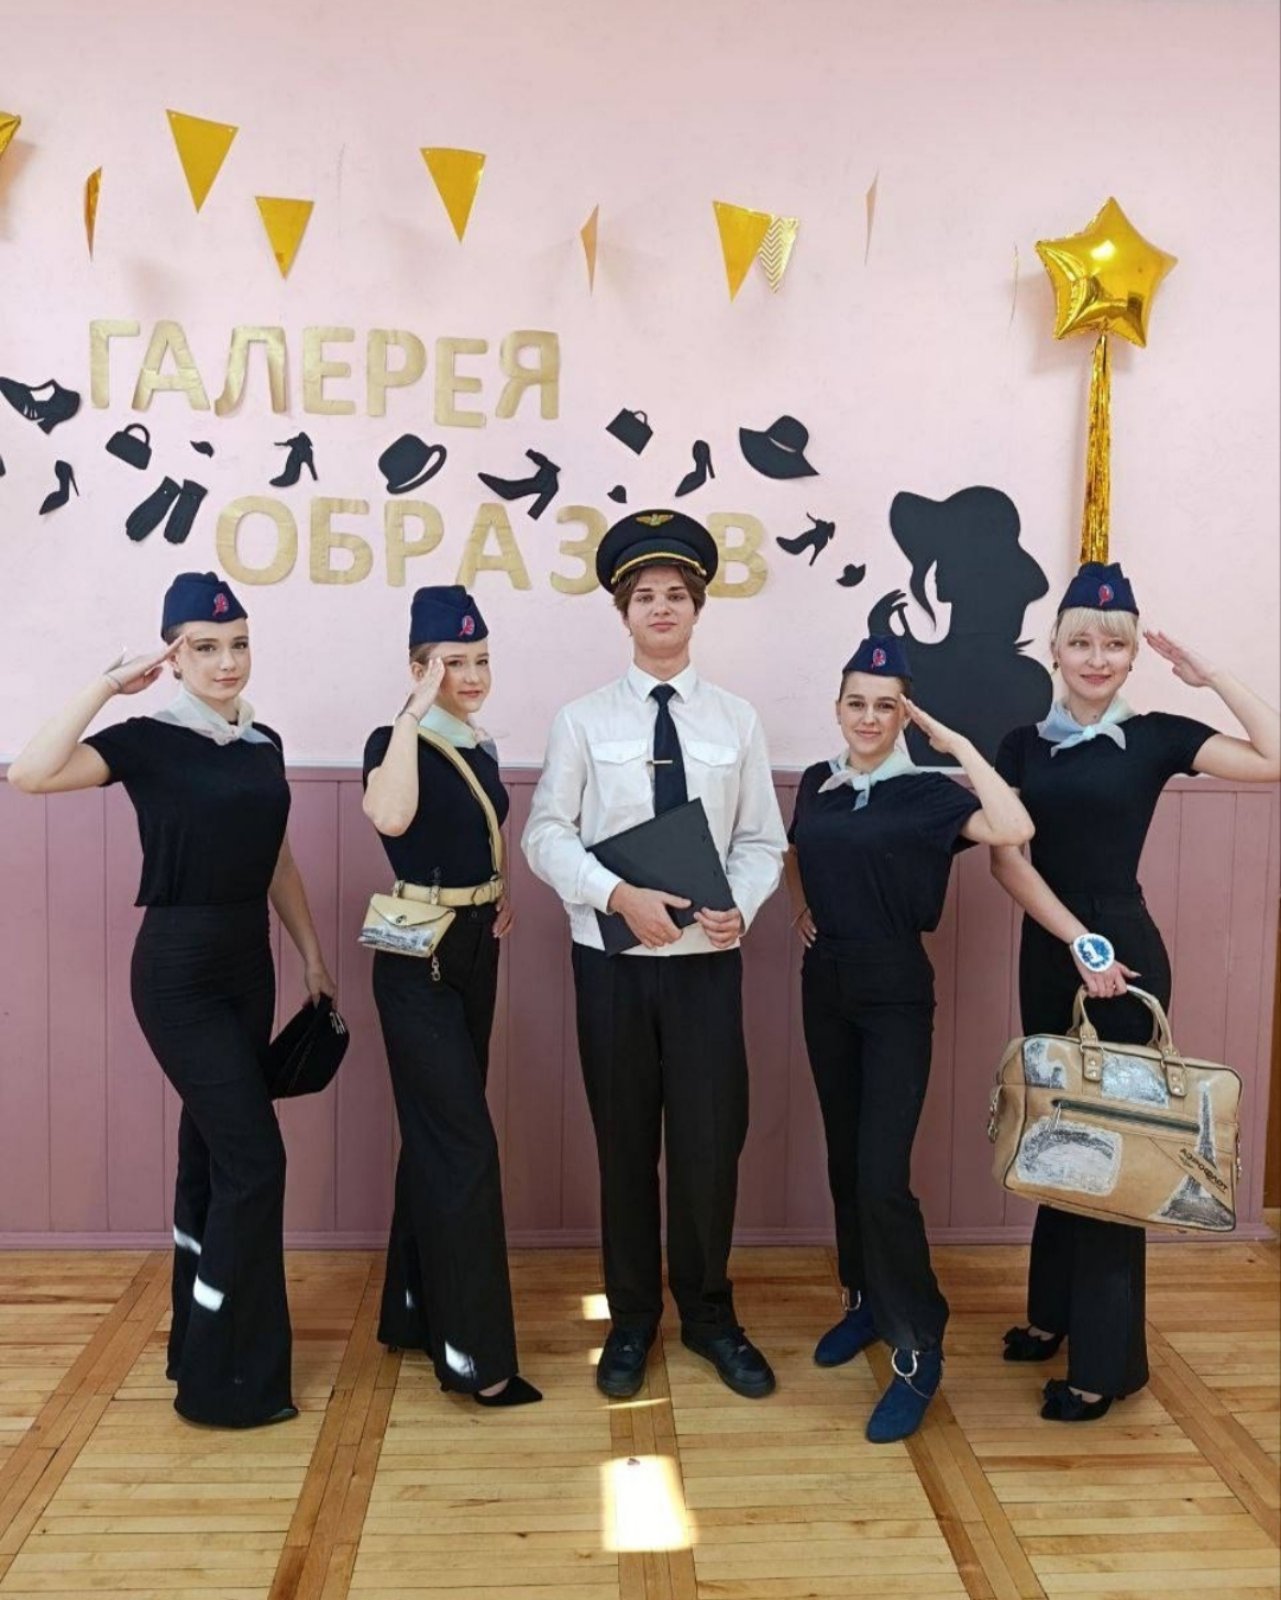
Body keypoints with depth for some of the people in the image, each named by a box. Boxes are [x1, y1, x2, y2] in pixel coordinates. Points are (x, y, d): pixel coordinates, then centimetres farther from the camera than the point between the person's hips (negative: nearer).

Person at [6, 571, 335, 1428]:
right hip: (180, 969, -6)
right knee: (254, 1158, -8)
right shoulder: (150, 740, -10)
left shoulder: (264, 744, 8)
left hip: (249, 962, 6)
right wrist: (108, 684, -21)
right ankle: (226, 1378, 7)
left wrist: (314, 954, 15)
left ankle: (201, 1343, 32)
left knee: (214, 1149, 16)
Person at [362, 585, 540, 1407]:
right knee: (466, 1143, -8)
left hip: (477, 950, 8)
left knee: (439, 1136, 15)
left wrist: (499, 897, 9)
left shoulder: (482, 750, 10)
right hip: (419, 957, -8)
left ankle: (413, 1310, 29)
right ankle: (474, 1351, 2)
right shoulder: (398, 743, -13)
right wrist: (413, 713, -30)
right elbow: (392, 819, -36)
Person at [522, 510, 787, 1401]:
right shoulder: (584, 720, 0)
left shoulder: (737, 721, 4)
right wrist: (621, 896, -18)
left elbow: (762, 841, 4)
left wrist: (741, 905, -16)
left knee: (711, 1140, 4)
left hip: (708, 958, 1)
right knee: (625, 1142, 11)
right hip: (613, 957, 0)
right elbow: (546, 835, -4)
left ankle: (709, 1314, 28)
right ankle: (632, 1320, 30)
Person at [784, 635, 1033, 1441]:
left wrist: (957, 744, -21)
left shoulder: (926, 792, -10)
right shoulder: (817, 781, 6)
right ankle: (867, 1299, 34)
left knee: (882, 1176, -9)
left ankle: (919, 1350, 7)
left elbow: (1016, 830, -28)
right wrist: (800, 907, 10)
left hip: (895, 989, -5)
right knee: (845, 1157, 15)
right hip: (824, 982, 5)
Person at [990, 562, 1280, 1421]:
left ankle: (1105, 1358, 15)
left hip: (1123, 950, -4)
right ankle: (1056, 1309, 33)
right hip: (1047, 951, 4)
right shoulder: (1024, 744, 5)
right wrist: (1076, 941, -14)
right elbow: (1006, 857, -4)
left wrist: (1211, 675, -13)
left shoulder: (1158, 736, -4)